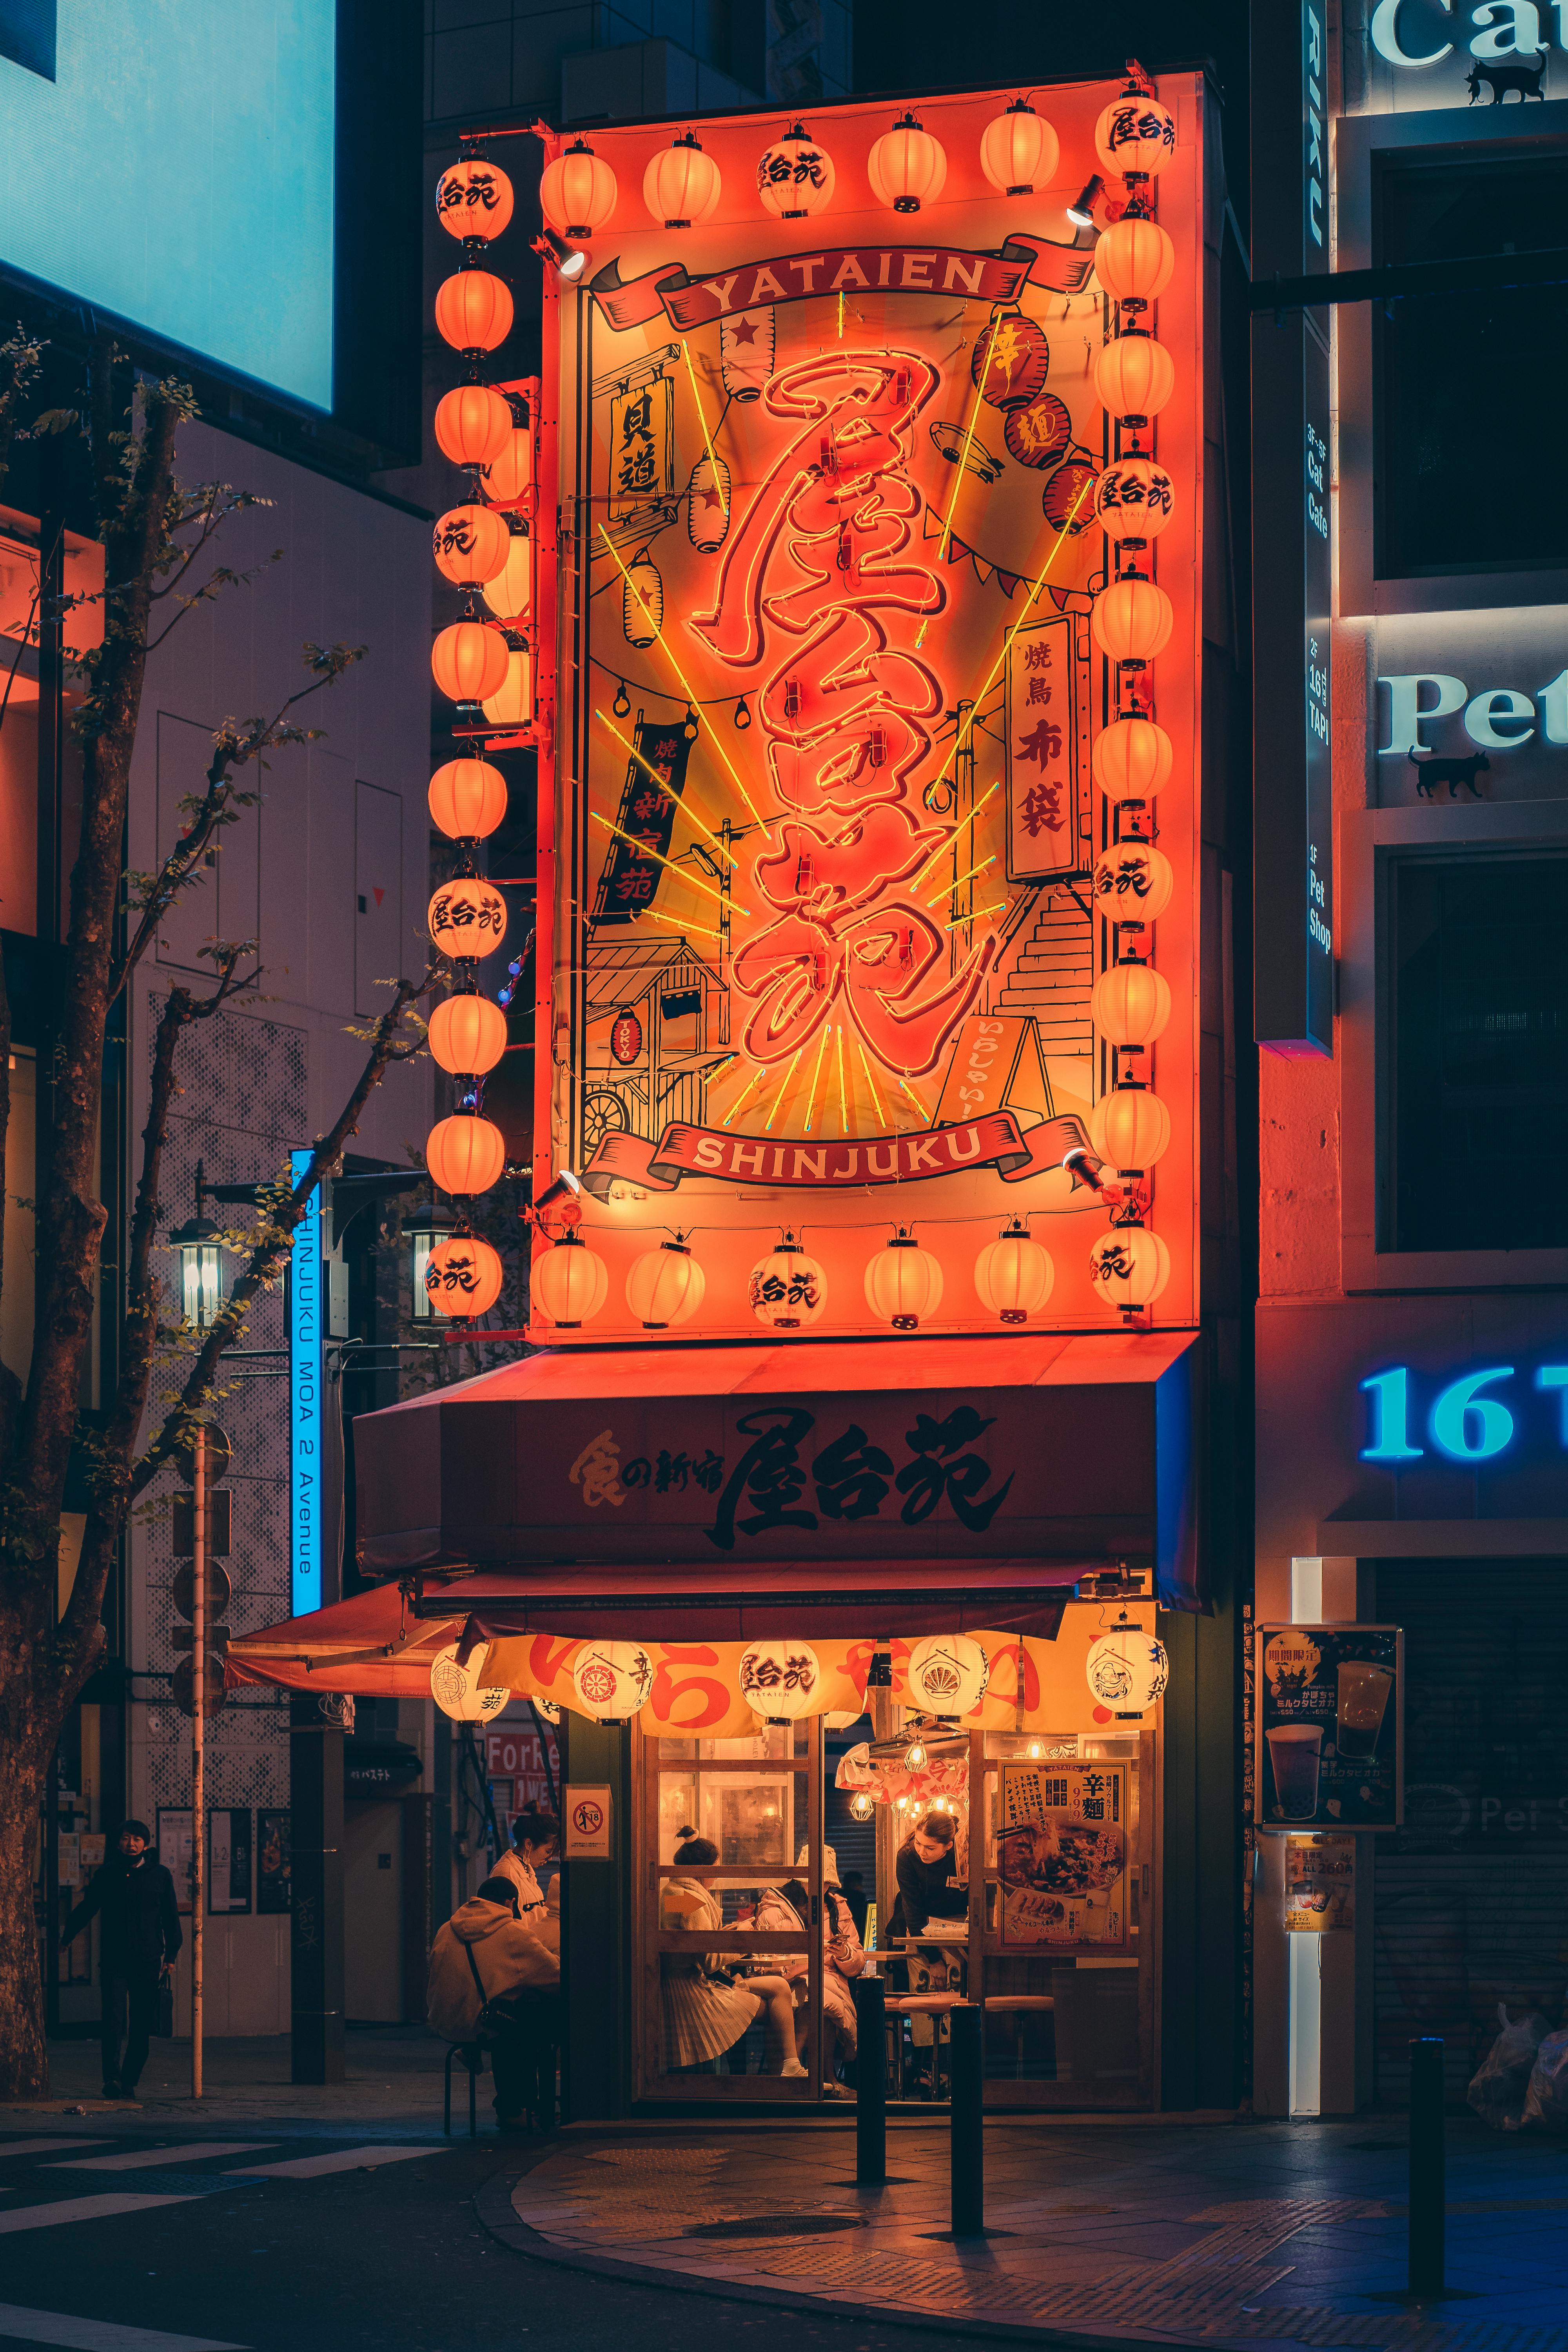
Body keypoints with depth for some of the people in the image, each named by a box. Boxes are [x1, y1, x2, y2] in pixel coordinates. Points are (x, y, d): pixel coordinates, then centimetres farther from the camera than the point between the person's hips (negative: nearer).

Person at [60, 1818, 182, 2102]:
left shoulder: (159, 1875, 6)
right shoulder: (106, 1875, 6)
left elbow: (170, 1917, 11)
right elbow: (86, 1909, 19)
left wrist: (171, 1953, 7)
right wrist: (67, 1938, 27)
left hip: (148, 1961, 1)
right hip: (114, 1960, -1)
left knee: (141, 2026, 2)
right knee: (114, 2021, -13)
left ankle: (130, 2081, 11)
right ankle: (112, 2078, -13)